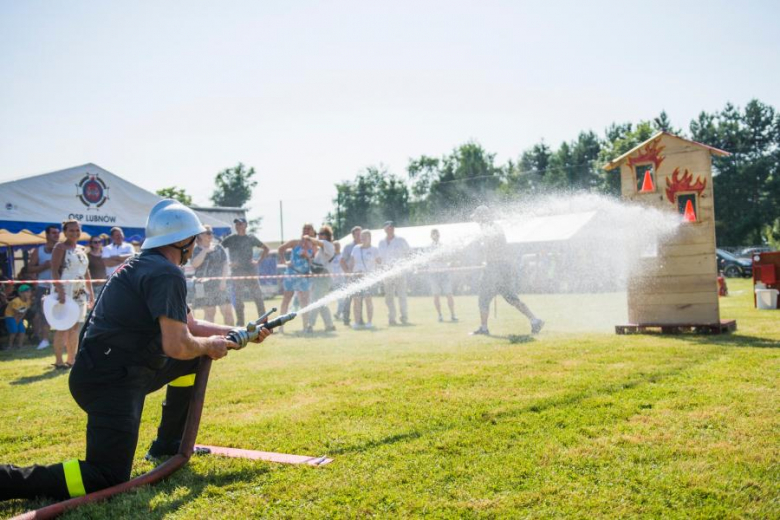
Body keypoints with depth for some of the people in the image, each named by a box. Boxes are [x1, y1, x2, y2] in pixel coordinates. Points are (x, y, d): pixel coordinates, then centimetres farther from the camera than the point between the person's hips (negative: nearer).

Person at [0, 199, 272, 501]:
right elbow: (176, 345, -23)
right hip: (109, 383, -10)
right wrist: (210, 345, -3)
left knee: (195, 356, 22)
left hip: (116, 371, 11)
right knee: (109, 480, -15)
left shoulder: (145, 266, 16)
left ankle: (169, 443, 28)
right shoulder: (166, 274, -16)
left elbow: (191, 326, 23)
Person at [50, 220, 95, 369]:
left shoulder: (81, 249, 16)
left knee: (75, 326, 9)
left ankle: (71, 359, 16)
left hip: (80, 292, 7)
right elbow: (54, 271, -14)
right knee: (63, 326, -6)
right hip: (65, 292, -7)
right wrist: (60, 291, -24)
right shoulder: (61, 247, -5)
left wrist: (91, 292, 16)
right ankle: (58, 360, -2)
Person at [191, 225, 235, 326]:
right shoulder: (196, 250, 5)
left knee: (227, 310, -5)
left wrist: (223, 280, -4)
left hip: (220, 284, 2)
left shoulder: (219, 248, 11)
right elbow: (195, 264, -12)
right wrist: (205, 251, -11)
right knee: (209, 312, -1)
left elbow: (225, 264, 7)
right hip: (205, 285, -2)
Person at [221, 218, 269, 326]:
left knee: (258, 298, -3)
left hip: (251, 271, 0)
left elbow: (265, 249, 15)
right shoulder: (230, 239, 4)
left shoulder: (251, 238, 7)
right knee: (238, 300, 3)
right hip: (236, 272, 0)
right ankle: (241, 325, 10)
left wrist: (259, 262, 5)